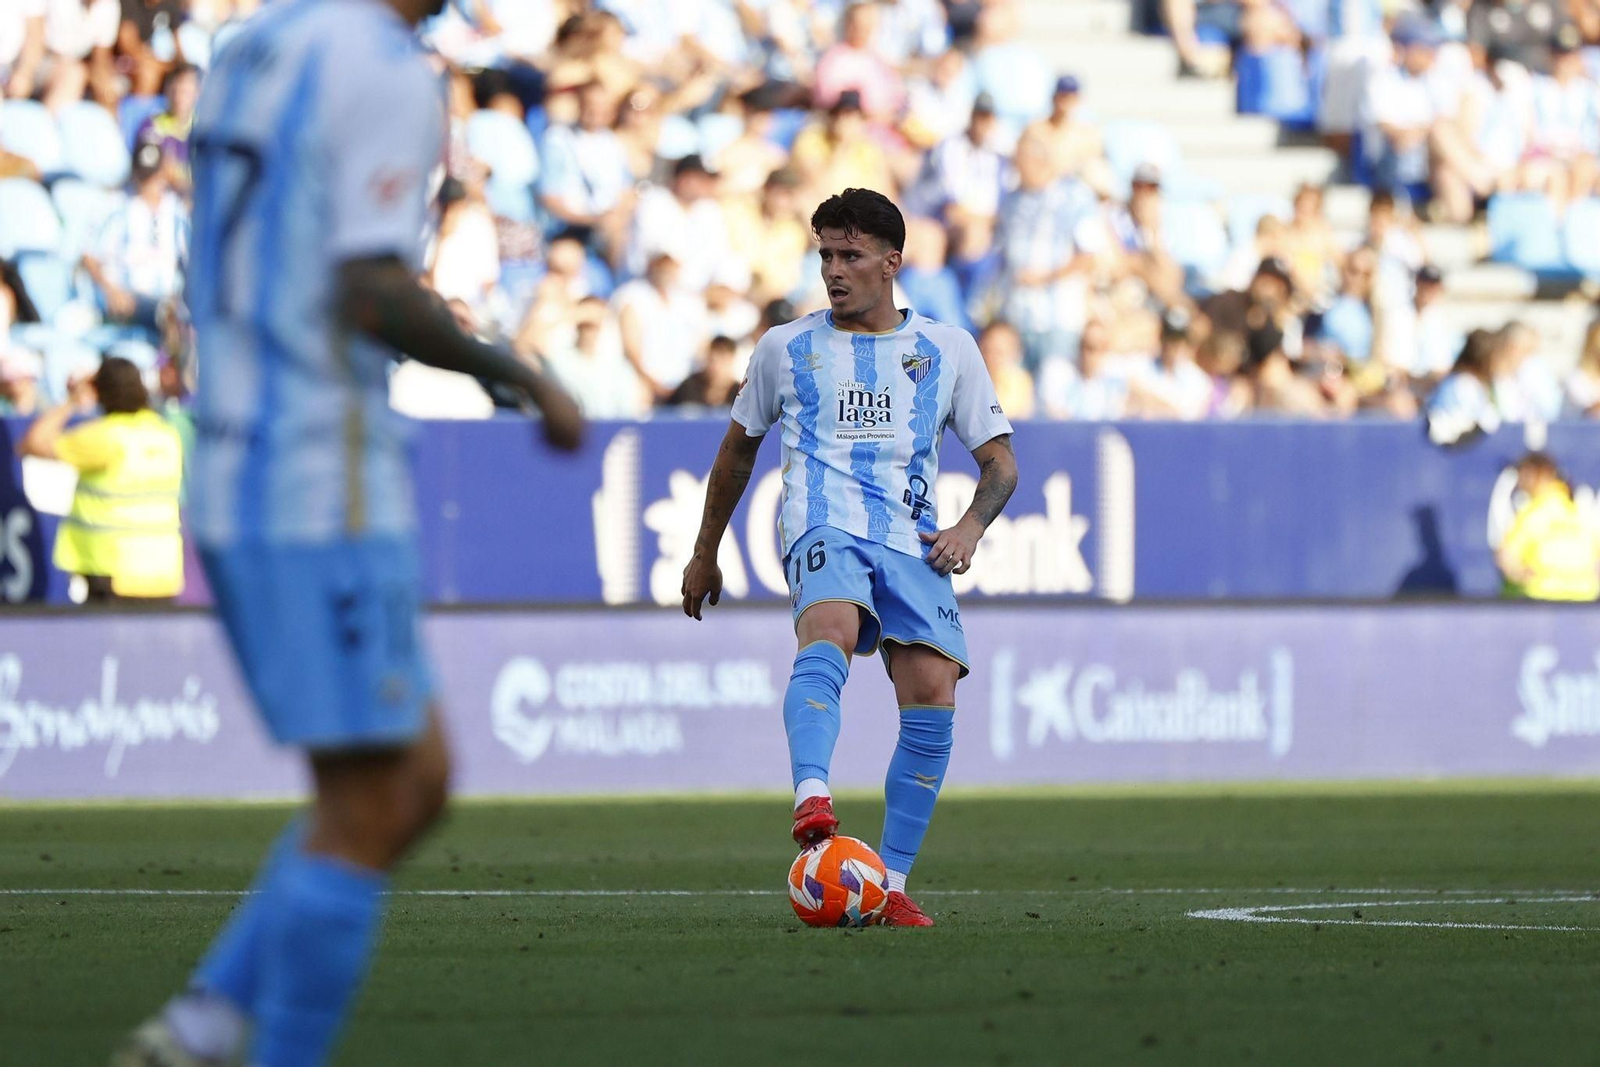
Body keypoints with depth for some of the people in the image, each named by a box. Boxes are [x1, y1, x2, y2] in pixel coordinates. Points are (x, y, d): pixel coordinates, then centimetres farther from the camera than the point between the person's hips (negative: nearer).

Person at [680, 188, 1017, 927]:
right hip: (823, 529, -2)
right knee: (830, 630, -36)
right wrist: (705, 555, 33)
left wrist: (970, 526, -3)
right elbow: (738, 451, 29)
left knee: (933, 696, -16)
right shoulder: (786, 349, 17)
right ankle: (811, 799, -59)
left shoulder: (948, 350, 16)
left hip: (910, 542, 2)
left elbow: (999, 462, 17)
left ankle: (890, 885, -6)